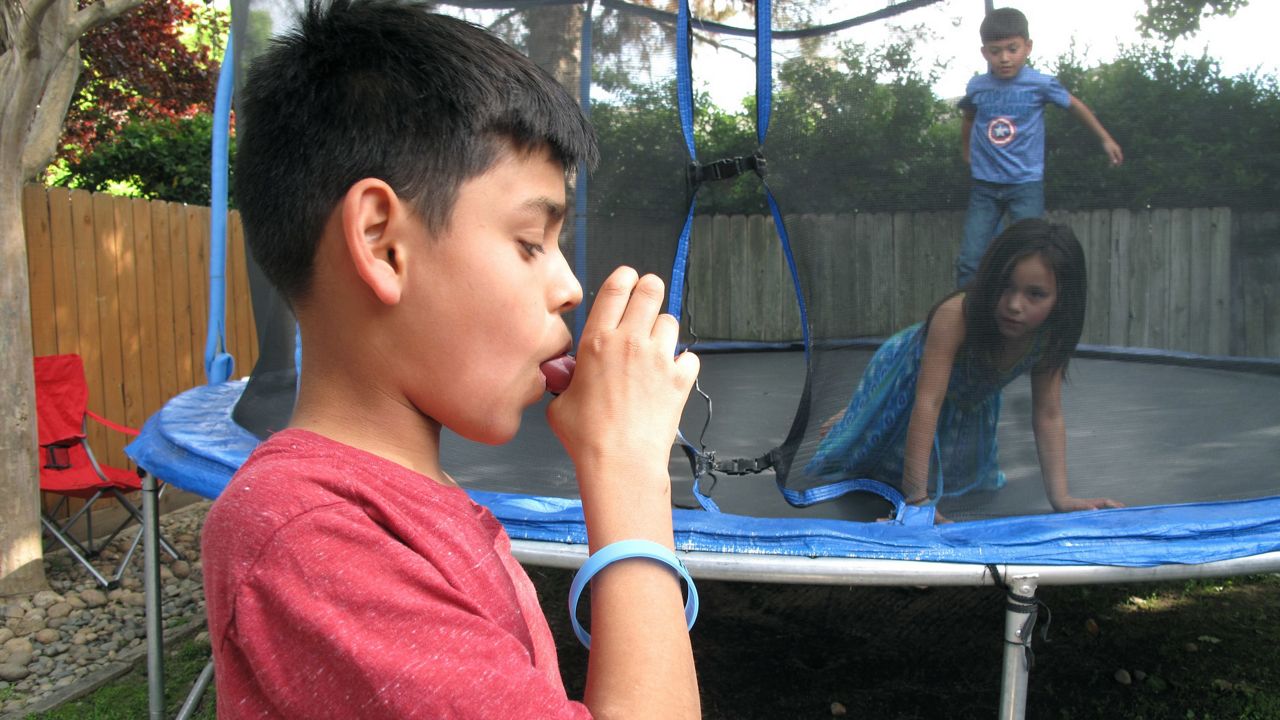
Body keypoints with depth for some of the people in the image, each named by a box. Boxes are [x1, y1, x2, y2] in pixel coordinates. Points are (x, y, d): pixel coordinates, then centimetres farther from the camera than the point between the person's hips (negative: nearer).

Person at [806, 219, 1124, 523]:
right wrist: (917, 498, -47)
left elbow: (1048, 417, -20)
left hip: (968, 400, 5)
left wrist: (1060, 498, -26)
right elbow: (927, 403, -46)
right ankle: (850, 421, 44)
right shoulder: (956, 315, -46)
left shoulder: (1050, 337, -29)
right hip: (904, 374, -5)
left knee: (957, 474, 24)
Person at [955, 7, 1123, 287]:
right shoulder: (976, 87, -1)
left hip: (1026, 185, -2)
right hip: (984, 185, 2)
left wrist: (1105, 139, 20)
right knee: (969, 260, -2)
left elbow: (1075, 106, 10)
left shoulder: (1041, 84, -7)